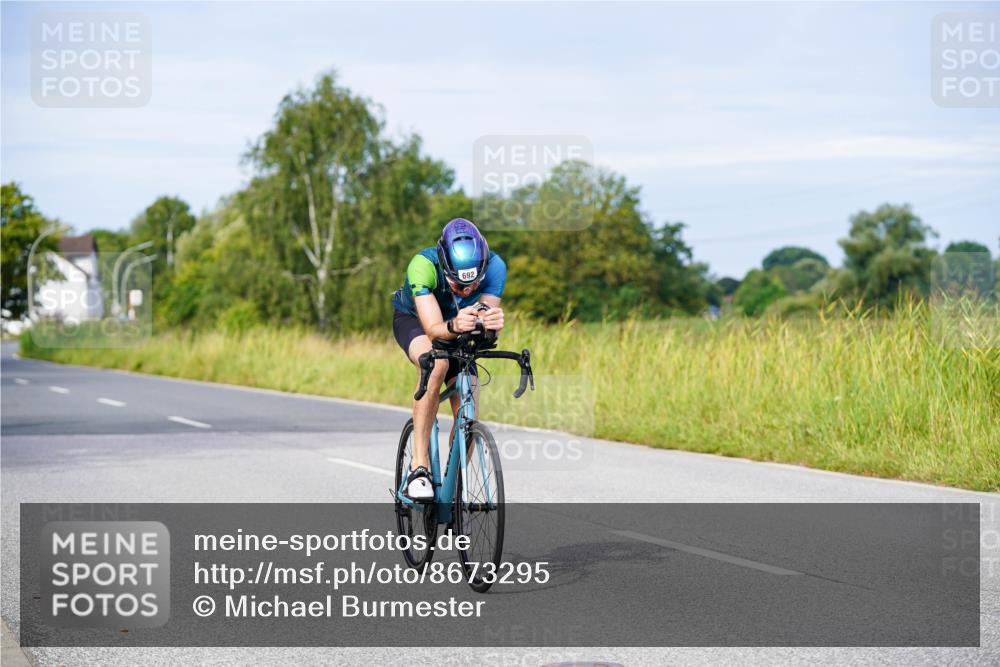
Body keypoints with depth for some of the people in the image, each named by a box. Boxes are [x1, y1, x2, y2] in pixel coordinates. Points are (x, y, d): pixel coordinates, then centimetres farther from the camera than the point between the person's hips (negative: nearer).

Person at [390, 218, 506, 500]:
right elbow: (433, 329, -45)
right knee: (435, 364, -37)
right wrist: (453, 327, -66)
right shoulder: (423, 265, -39)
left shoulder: (494, 267, -32)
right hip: (413, 319, -3)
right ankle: (419, 466, -30)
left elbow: (487, 323, -39)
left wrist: (492, 322, -62)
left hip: (457, 333, 3)